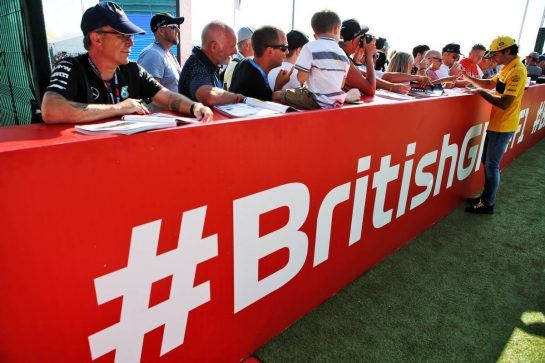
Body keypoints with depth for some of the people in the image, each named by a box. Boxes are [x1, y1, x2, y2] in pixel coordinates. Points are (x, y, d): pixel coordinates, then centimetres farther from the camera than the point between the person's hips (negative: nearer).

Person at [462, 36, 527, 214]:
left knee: (491, 165, -1)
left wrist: (482, 93, -15)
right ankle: (486, 197, 30)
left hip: (503, 127, -9)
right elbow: (490, 84, 17)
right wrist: (467, 77, 4)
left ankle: (487, 204, 11)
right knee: (487, 162, 17)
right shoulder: (507, 68, 8)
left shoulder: (517, 71, -21)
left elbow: (504, 104, -27)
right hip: (495, 123, 9)